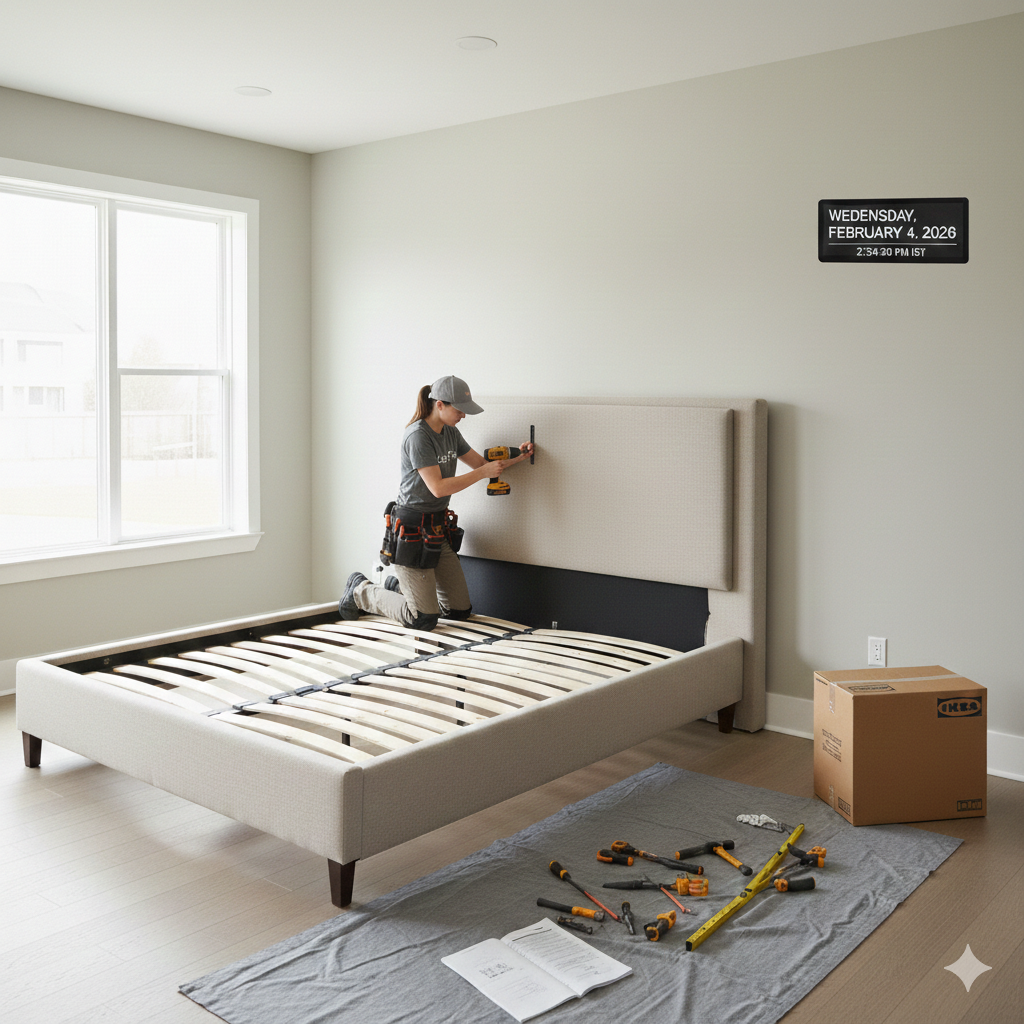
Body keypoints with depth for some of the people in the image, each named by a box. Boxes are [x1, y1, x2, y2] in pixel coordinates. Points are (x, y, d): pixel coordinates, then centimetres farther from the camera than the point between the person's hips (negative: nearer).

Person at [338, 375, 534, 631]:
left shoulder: (451, 433, 8)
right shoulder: (418, 436, -18)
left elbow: (480, 462, 17)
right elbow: (438, 487, -23)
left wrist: (516, 458, 2)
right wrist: (483, 472, -19)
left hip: (437, 529, 9)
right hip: (412, 530, -9)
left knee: (461, 610, 9)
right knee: (424, 620, -6)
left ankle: (400, 586, 28)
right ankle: (361, 591, 15)